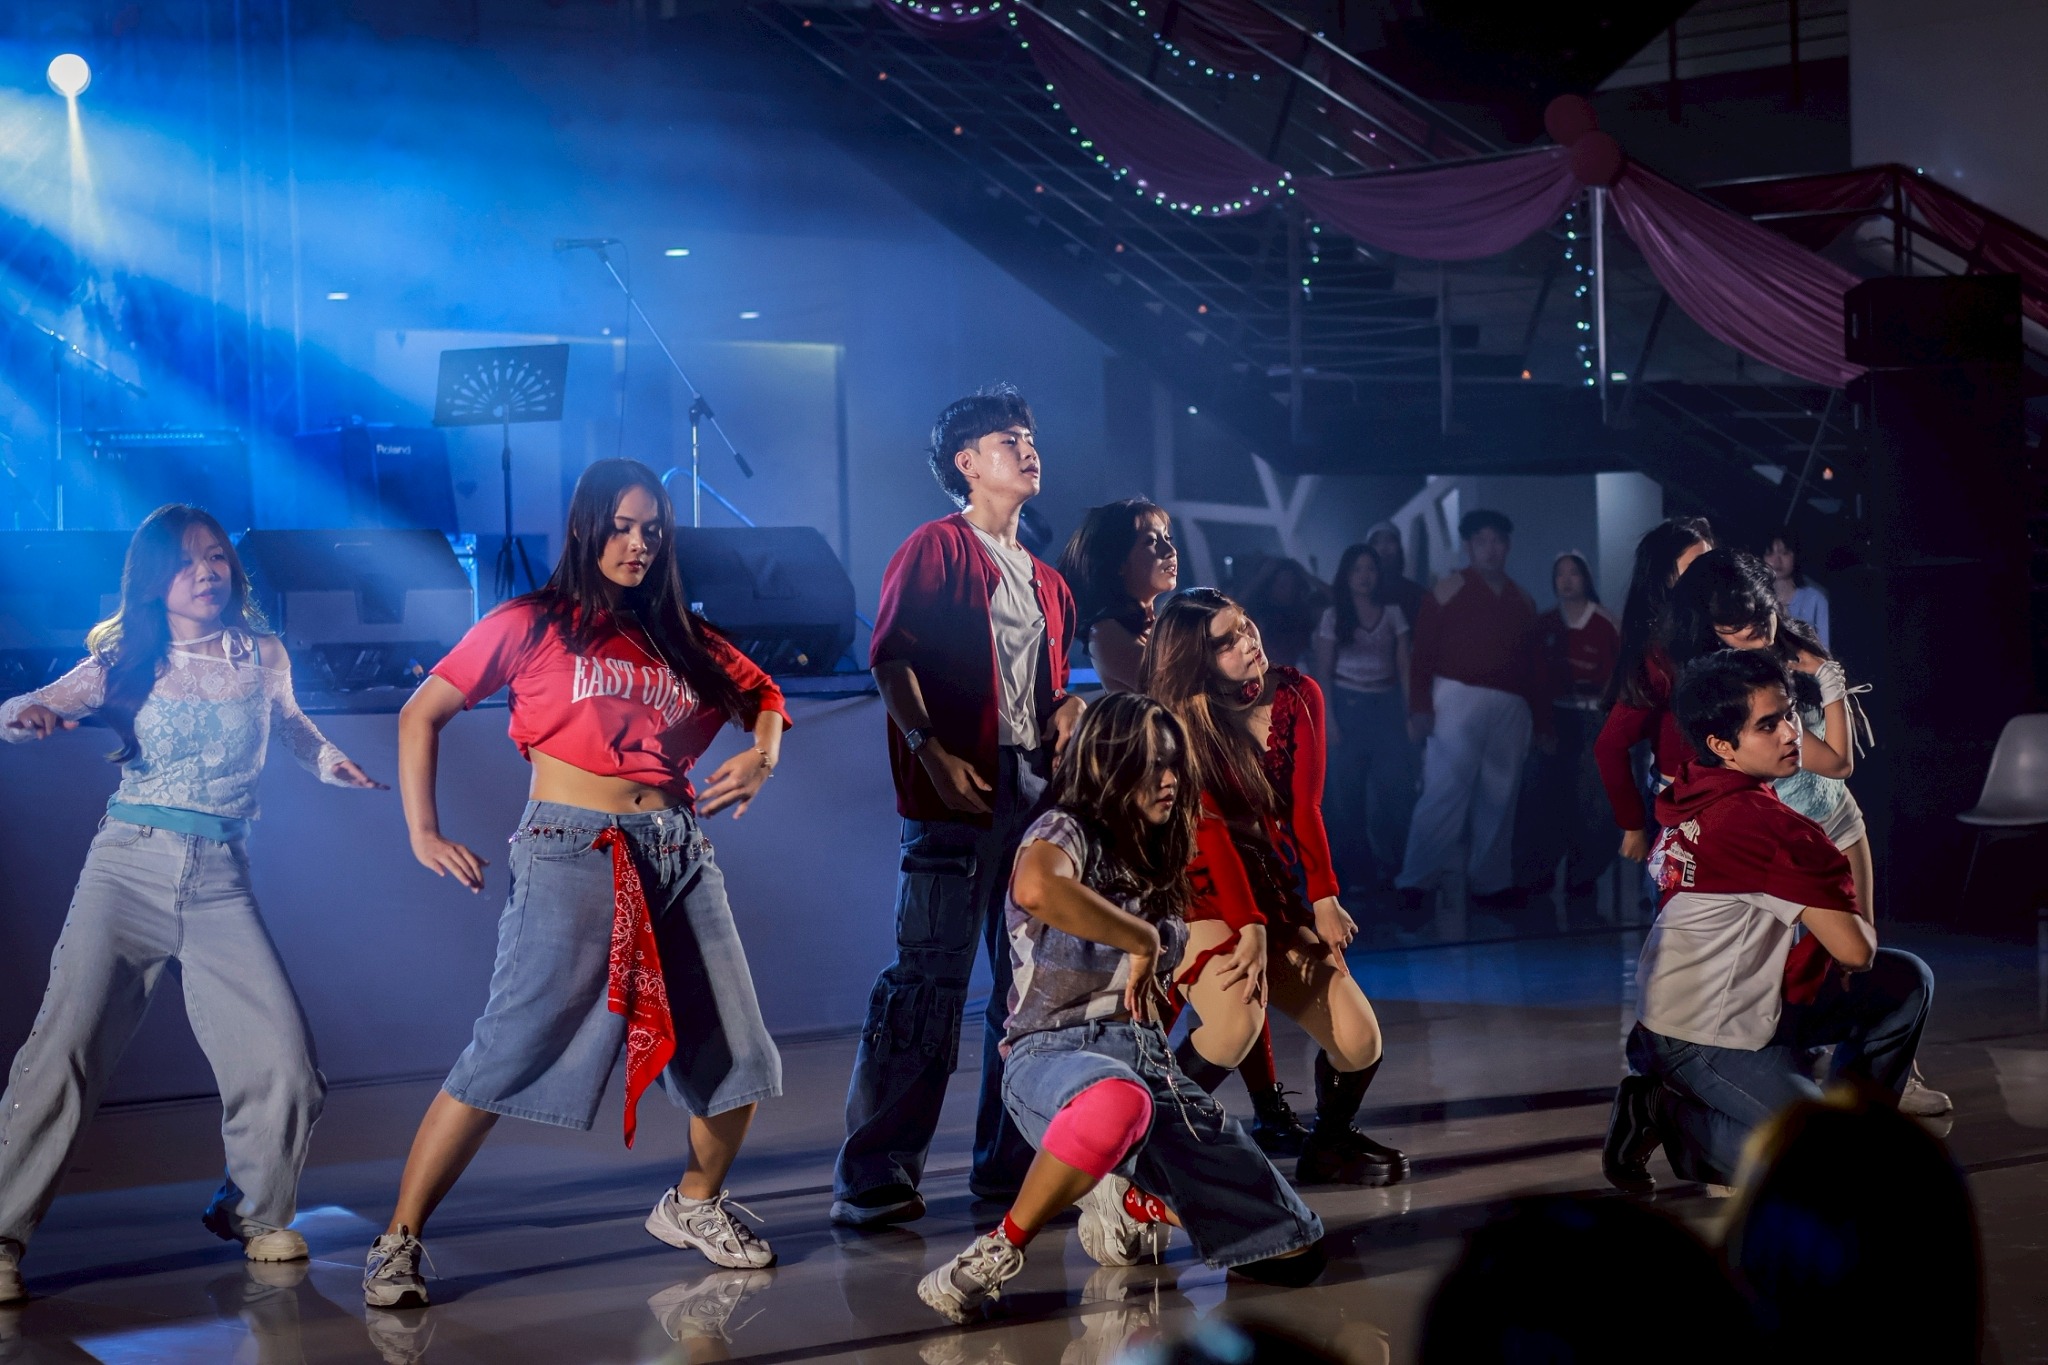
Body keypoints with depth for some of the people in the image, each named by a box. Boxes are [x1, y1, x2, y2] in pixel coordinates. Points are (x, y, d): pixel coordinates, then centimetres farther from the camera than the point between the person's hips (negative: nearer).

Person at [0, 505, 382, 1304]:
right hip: (127, 868, -1)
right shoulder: (126, 661, 5)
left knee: (284, 1061, -7)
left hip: (220, 883, 1)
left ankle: (253, 1213, 18)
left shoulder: (261, 656, 9)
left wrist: (331, 762, 8)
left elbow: (286, 724, 28)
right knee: (65, 1049, -14)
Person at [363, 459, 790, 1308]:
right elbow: (421, 715, 3)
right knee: (511, 1055, -12)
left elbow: (763, 697, 25)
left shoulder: (683, 636, 14)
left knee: (739, 1055, 4)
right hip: (572, 853, -5)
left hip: (678, 849, 5)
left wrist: (761, 758, 3)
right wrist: (422, 832, -4)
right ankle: (397, 1243, -3)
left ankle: (694, 1205, 29)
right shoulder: (531, 626, 1)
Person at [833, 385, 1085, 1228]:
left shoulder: (1043, 580, 22)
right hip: (962, 788, -8)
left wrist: (1068, 706, 5)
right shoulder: (937, 548, 0)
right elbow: (891, 654, -10)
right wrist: (931, 750, -21)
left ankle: (1009, 1160, 18)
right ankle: (874, 1175, -8)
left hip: (1038, 788, 8)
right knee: (930, 977, -11)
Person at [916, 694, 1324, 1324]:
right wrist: (1143, 937, -17)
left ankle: (1129, 1200, 21)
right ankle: (1000, 1250, -24)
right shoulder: (1065, 831, -1)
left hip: (1151, 1062, 7)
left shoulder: (1152, 864, 21)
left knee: (1293, 1254, -4)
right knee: (1119, 1101, -47)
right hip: (1055, 1053, -7)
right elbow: (1035, 889, -28)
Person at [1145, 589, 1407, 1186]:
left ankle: (1327, 1146, 26)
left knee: (1361, 1044, -4)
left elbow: (1305, 809, 2)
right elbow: (1210, 828, -15)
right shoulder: (1184, 721, -8)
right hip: (1209, 896, -5)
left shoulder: (1297, 696, 4)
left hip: (1281, 893, 5)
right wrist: (1250, 928, -23)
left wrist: (1324, 900, -9)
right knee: (1235, 1027, -33)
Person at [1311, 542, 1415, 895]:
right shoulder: (1333, 616, 1)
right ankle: (1352, 867, 11)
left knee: (1395, 787, -5)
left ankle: (1390, 864, 6)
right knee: (1350, 791, 4)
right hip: (1348, 706, -1)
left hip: (1386, 706, 1)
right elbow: (1323, 671, -1)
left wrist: (1410, 713, -4)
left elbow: (1404, 666, 3)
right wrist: (1329, 718, -10)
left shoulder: (1393, 613, 5)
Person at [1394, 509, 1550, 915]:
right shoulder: (1449, 589, 1)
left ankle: (1489, 883, 14)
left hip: (1511, 707, 5)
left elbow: (1532, 666, 19)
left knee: (1498, 799, 7)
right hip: (1459, 698, -5)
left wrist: (1543, 722, 16)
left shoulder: (1522, 600, 16)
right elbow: (1422, 653, -4)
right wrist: (1420, 707, -15)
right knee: (1445, 791, -11)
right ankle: (1415, 883, -10)